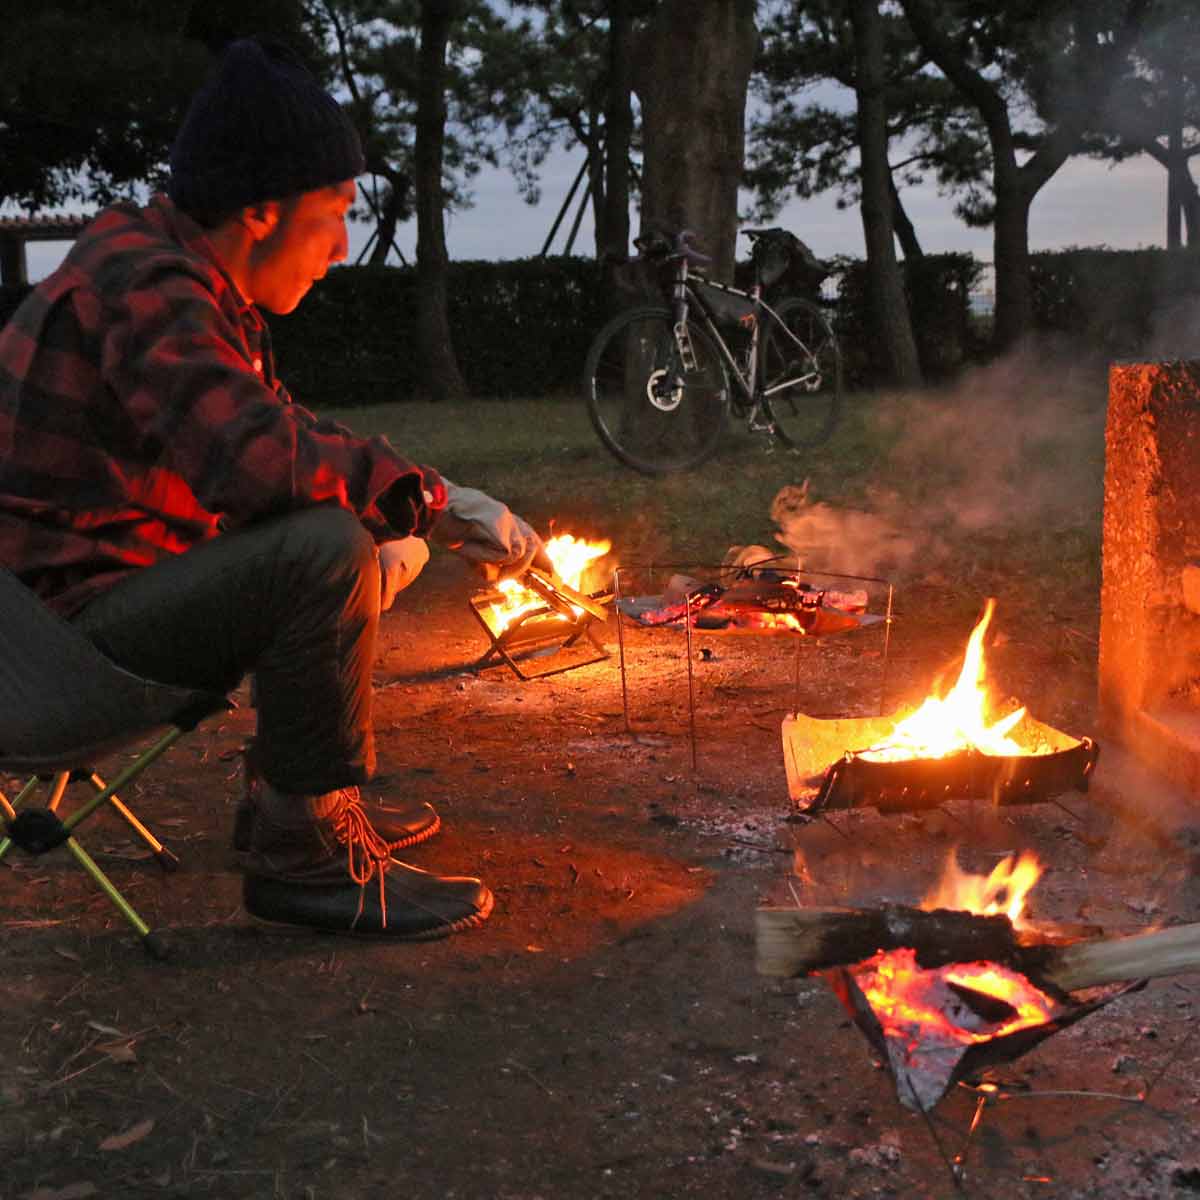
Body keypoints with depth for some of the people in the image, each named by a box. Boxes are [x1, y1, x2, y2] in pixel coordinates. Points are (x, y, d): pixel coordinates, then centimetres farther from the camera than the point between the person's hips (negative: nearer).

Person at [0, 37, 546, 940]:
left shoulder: (188, 280, 13)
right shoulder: (141, 283, -19)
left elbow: (282, 435, 18)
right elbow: (254, 459, -35)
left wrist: (428, 514, 2)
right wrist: (440, 500, -26)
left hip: (124, 587, 10)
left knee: (379, 545, 19)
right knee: (327, 550, -29)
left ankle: (285, 797, 20)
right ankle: (304, 855, -18)